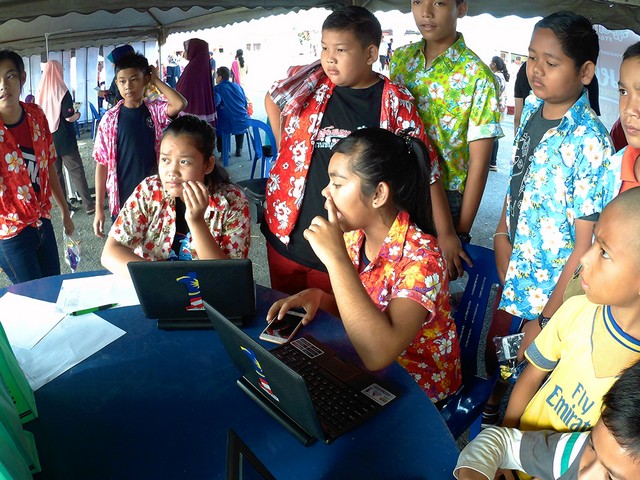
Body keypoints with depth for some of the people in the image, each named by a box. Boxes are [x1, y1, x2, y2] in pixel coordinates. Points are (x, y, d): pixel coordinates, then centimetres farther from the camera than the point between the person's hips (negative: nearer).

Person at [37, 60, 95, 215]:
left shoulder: (40, 93, 1)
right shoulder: (62, 92, -14)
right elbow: (69, 117, -15)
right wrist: (78, 114, 5)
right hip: (64, 140, -5)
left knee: (55, 173, 12)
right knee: (77, 171, 0)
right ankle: (89, 205, 1)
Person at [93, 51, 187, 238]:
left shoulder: (156, 110, -1)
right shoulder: (110, 119, -3)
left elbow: (180, 104, -24)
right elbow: (102, 164, -1)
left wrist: (156, 80, -10)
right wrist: (99, 208, -3)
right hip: (122, 201, 0)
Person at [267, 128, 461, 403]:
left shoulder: (421, 258, -27)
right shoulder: (354, 236, -7)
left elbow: (378, 355, -39)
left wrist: (335, 257, -36)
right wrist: (318, 297, -13)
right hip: (362, 367, 6)